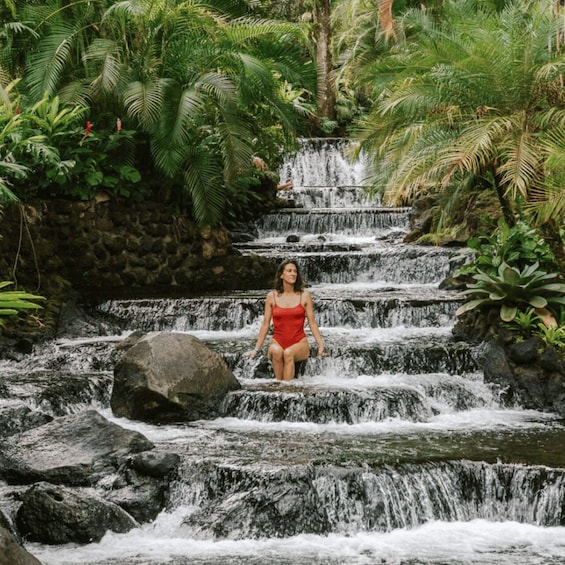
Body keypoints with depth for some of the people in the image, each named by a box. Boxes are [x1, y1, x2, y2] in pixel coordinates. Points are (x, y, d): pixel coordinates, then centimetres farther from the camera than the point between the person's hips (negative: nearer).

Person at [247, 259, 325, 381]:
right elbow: (265, 324, 8)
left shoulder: (304, 296, 4)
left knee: (288, 353, -34)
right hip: (277, 342, 1)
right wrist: (256, 349, 5)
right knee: (276, 351, -35)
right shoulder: (272, 296, 5)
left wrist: (321, 345, -3)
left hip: (299, 344, 0)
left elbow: (312, 322, 6)